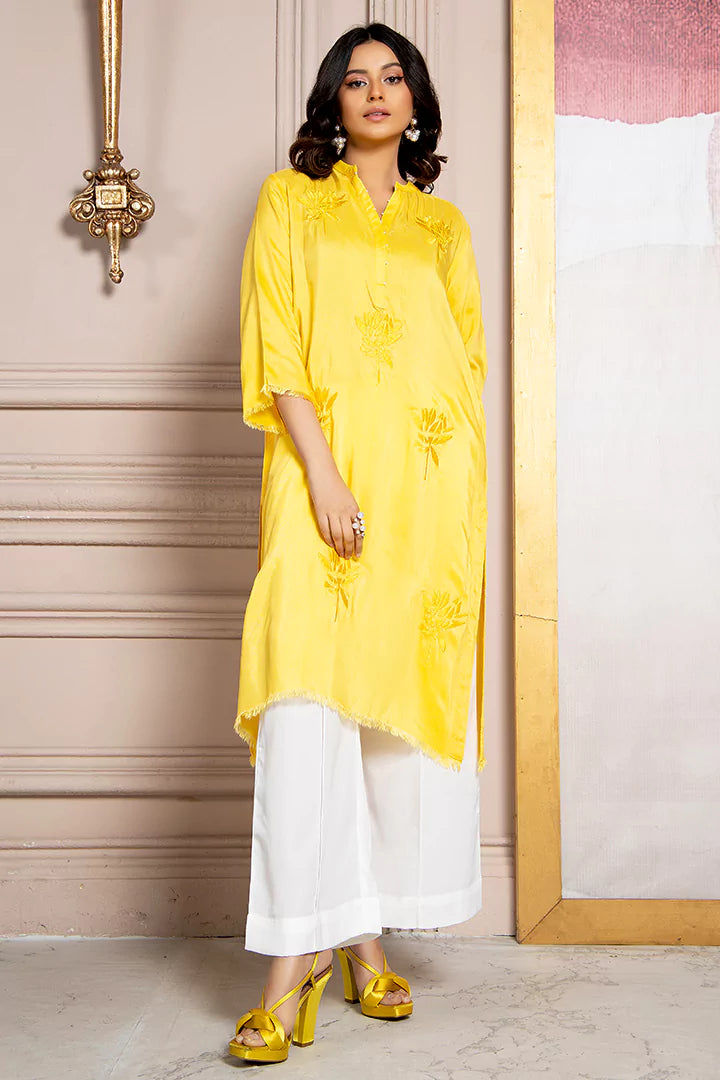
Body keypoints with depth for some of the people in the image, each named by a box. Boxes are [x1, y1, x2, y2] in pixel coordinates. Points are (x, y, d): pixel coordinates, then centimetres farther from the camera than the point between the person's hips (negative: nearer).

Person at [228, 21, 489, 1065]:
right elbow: (275, 350, 0)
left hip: (430, 485, 3)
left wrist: (462, 497, 4)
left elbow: (469, 359, 18)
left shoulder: (445, 225, 20)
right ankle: (297, 956, -8)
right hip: (325, 475, -3)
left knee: (408, 703, 2)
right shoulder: (291, 201, 11)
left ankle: (370, 934, 12)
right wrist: (323, 475, -13)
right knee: (306, 701, -12)